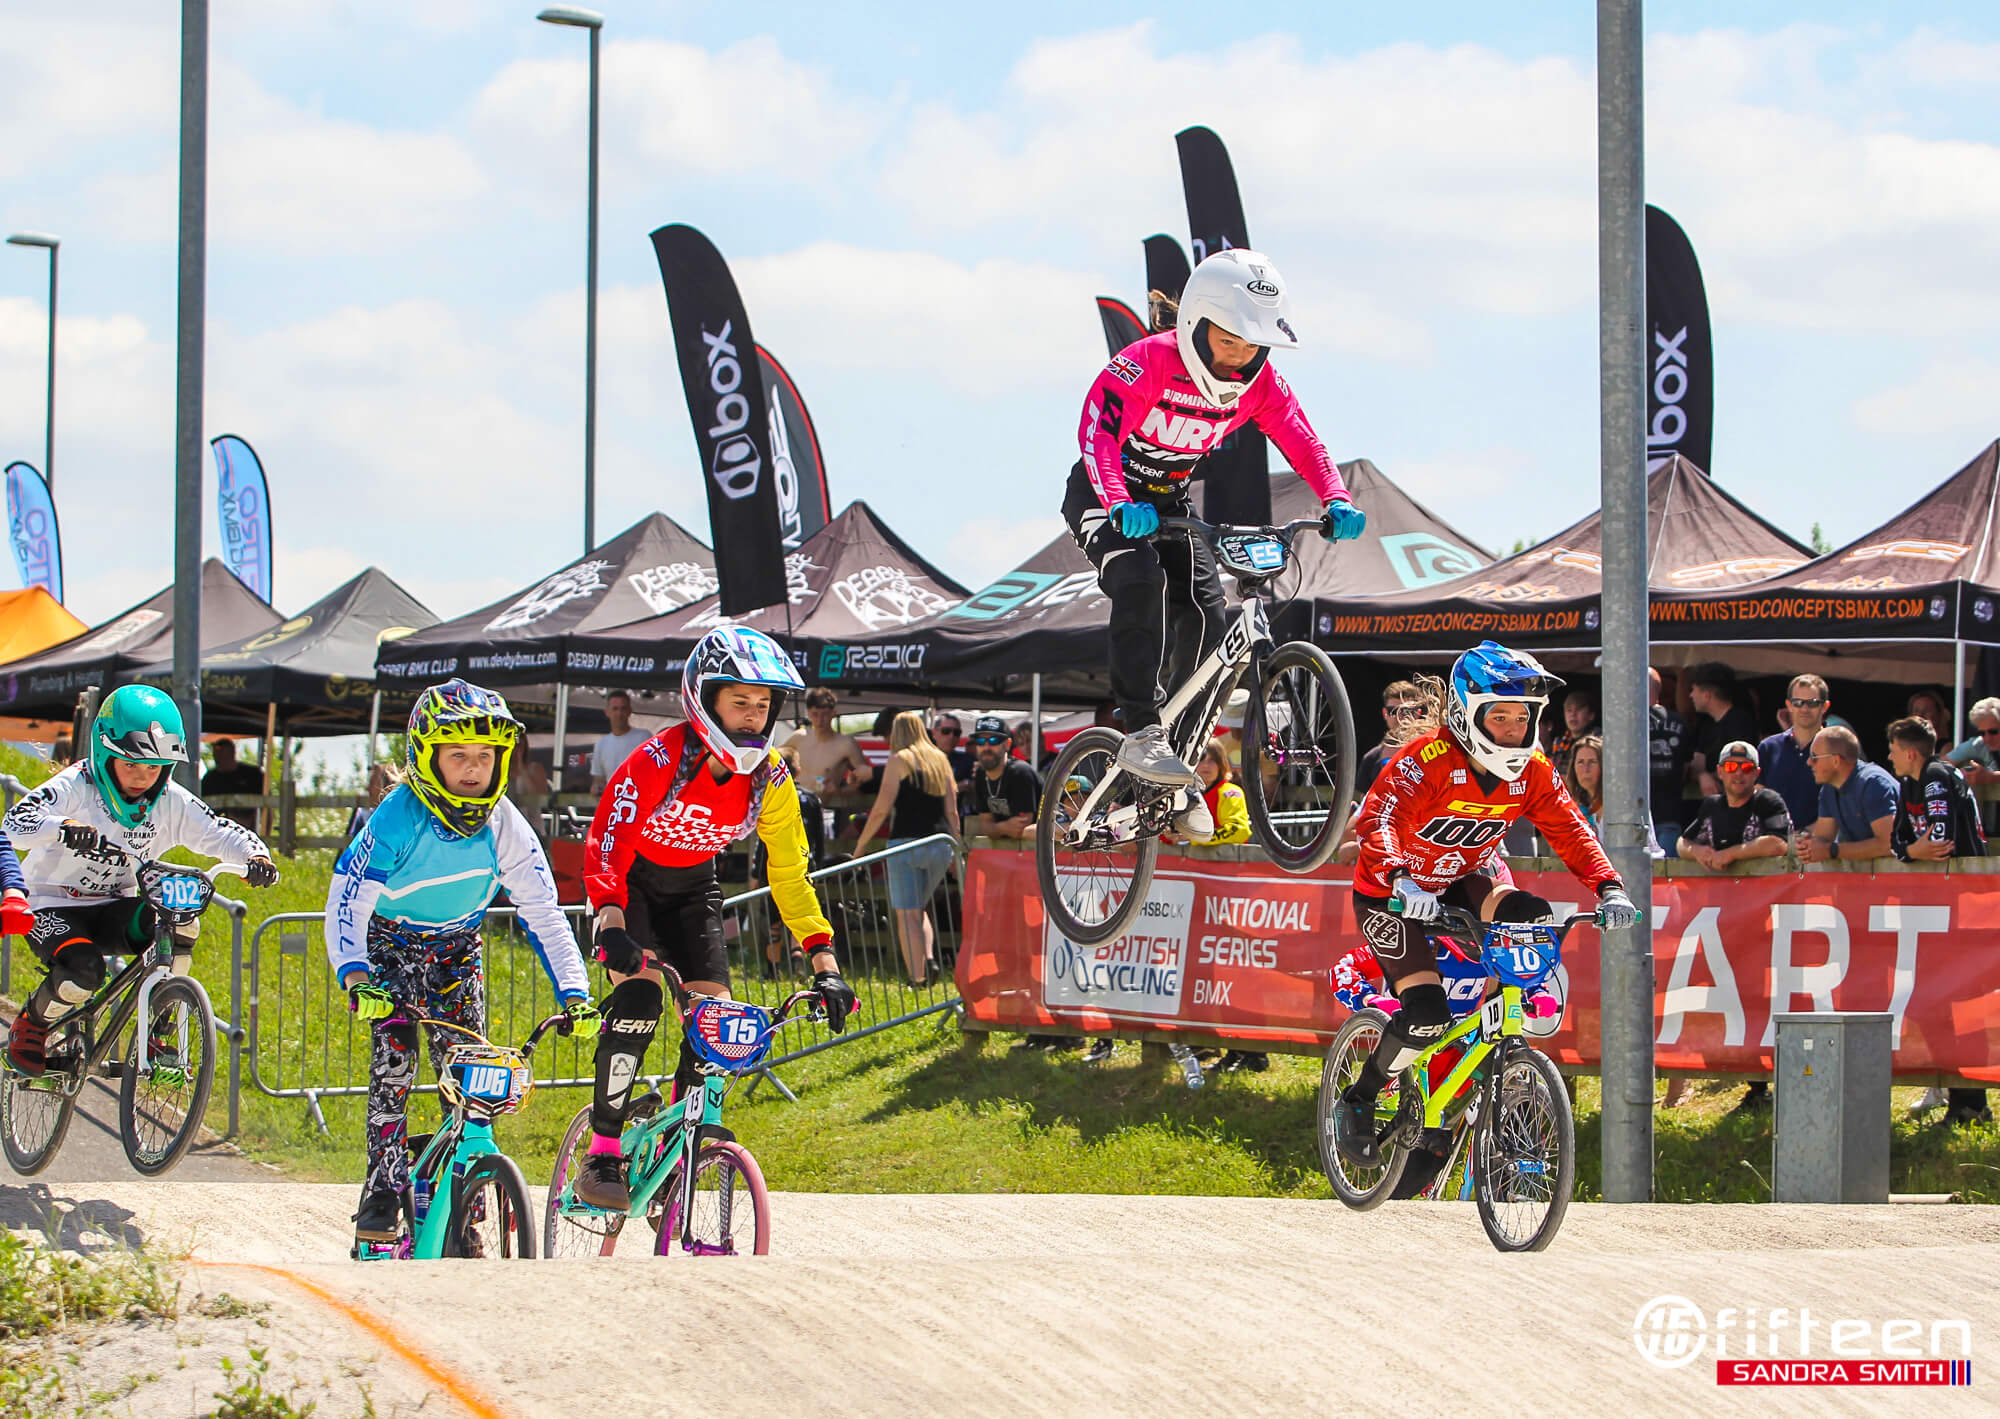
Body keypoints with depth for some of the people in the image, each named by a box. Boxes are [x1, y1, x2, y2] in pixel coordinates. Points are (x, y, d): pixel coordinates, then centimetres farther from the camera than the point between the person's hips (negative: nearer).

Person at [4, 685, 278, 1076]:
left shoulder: (171, 802, -5)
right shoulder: (75, 787, -18)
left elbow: (222, 833, -8)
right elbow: (15, 823, -32)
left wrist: (255, 856, -32)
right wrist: (66, 828, -55)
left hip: (114, 910, 4)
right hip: (54, 908, -4)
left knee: (179, 921, -26)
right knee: (83, 972, -33)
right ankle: (30, 1026, 1)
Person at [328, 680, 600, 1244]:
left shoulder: (504, 826, -20)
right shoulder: (395, 821, -29)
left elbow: (543, 913, -16)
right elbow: (346, 906, -30)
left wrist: (574, 995, -26)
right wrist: (356, 980, -46)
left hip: (456, 947, 3)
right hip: (389, 943, -2)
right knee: (394, 1058, -19)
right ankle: (382, 1197, -11)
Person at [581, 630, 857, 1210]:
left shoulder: (770, 779, -16)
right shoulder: (657, 761, -30)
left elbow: (791, 873, -10)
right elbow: (604, 847, -33)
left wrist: (825, 964, -18)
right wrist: (612, 925, -50)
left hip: (694, 889, 5)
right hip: (630, 883, -5)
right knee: (640, 992, -26)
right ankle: (601, 1157, -20)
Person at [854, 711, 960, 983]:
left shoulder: (899, 760, -2)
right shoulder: (940, 760, 14)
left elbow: (882, 808, -7)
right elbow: (952, 810, 13)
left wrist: (861, 845, 1)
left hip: (907, 841, -6)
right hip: (940, 845, 6)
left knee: (907, 914, -3)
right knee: (919, 908, 20)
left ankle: (918, 977, -12)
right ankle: (929, 957, -5)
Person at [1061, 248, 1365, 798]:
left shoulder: (1259, 383, -10)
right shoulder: (1148, 362, -27)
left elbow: (1303, 443, -10)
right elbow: (1098, 432, -35)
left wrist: (1337, 502, -29)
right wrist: (1121, 506, -51)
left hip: (1169, 501, 6)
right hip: (1103, 497, -6)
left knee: (1204, 614, -10)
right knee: (1141, 579, -33)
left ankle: (1178, 757, 5)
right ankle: (1141, 732, -35)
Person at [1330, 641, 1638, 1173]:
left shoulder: (1532, 772, -9)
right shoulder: (1427, 760, -27)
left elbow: (1570, 831, -11)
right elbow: (1378, 819, -39)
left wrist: (1609, 888, -28)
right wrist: (1400, 880, -57)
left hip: (1462, 883, 6)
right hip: (1393, 893, -6)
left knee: (1531, 918, -24)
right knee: (1426, 1015, -23)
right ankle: (1358, 1100, 4)